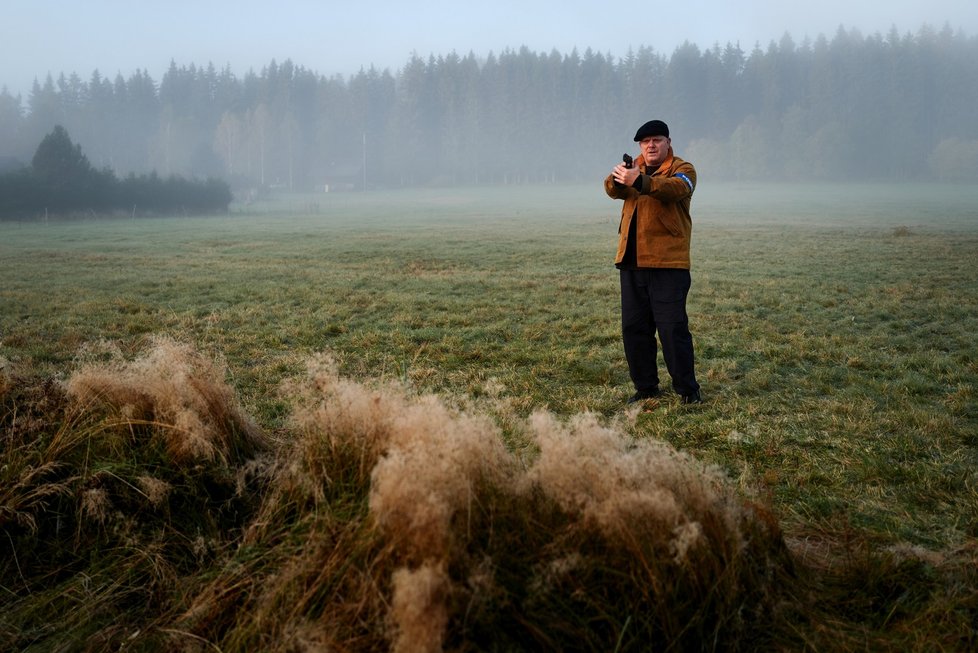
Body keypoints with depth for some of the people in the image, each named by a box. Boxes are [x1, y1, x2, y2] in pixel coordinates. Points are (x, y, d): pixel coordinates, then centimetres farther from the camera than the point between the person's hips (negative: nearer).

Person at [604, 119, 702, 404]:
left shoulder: (683, 169, -2)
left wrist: (639, 181, -42)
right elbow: (613, 190, -4)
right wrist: (616, 178, -28)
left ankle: (687, 389, 4)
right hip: (631, 262, 6)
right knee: (633, 327, 9)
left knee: (672, 327, -7)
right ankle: (646, 387, 20)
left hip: (668, 263, -5)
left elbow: (675, 188, -25)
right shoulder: (633, 168, 15)